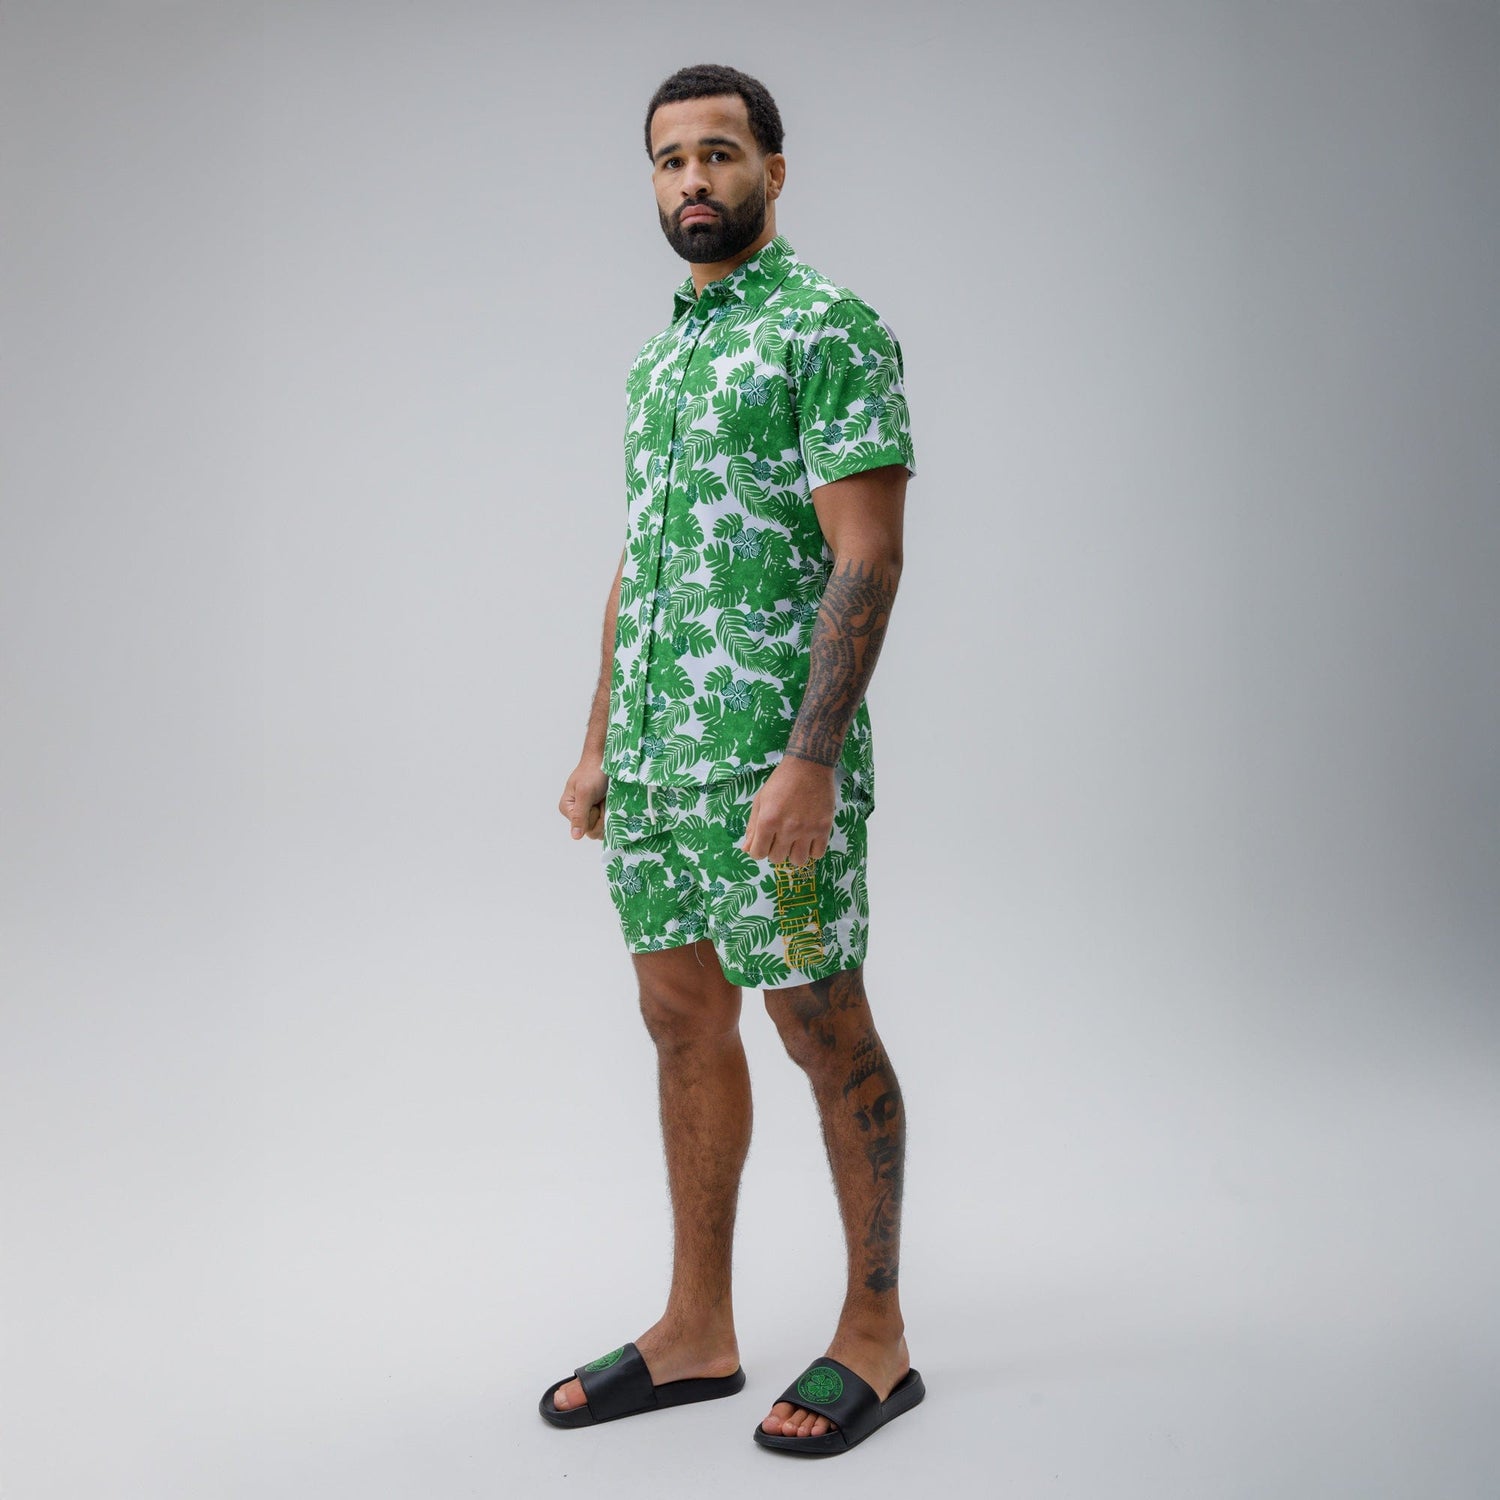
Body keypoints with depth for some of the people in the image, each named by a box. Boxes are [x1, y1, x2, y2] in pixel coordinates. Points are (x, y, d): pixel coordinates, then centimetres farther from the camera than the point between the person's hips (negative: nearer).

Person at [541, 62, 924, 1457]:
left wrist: (811, 760, -23)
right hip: (654, 754, 9)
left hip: (772, 752, -8)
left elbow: (867, 556, -16)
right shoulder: (656, 358, 18)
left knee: (823, 1029, 1)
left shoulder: (833, 330, -8)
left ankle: (874, 1332, 17)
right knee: (683, 1022, 12)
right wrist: (601, 740, 17)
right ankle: (697, 1329, 25)